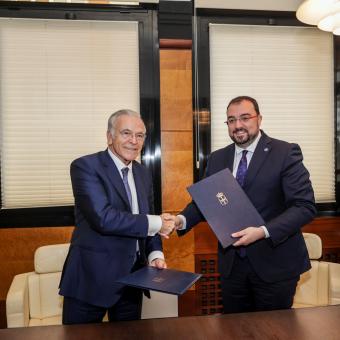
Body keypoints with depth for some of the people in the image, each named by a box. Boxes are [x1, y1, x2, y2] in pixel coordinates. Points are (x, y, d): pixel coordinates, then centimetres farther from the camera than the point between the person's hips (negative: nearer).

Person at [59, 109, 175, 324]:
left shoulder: (143, 173, 8)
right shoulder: (85, 166, -14)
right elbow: (103, 218, -25)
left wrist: (156, 254, -4)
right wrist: (155, 224, -18)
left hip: (132, 275, 7)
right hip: (92, 276, -6)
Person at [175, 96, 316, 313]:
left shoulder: (286, 153, -9)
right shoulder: (217, 159, 6)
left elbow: (305, 206, -14)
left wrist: (263, 231, -26)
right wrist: (183, 219, -11)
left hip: (275, 262, -3)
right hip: (231, 263, 4)